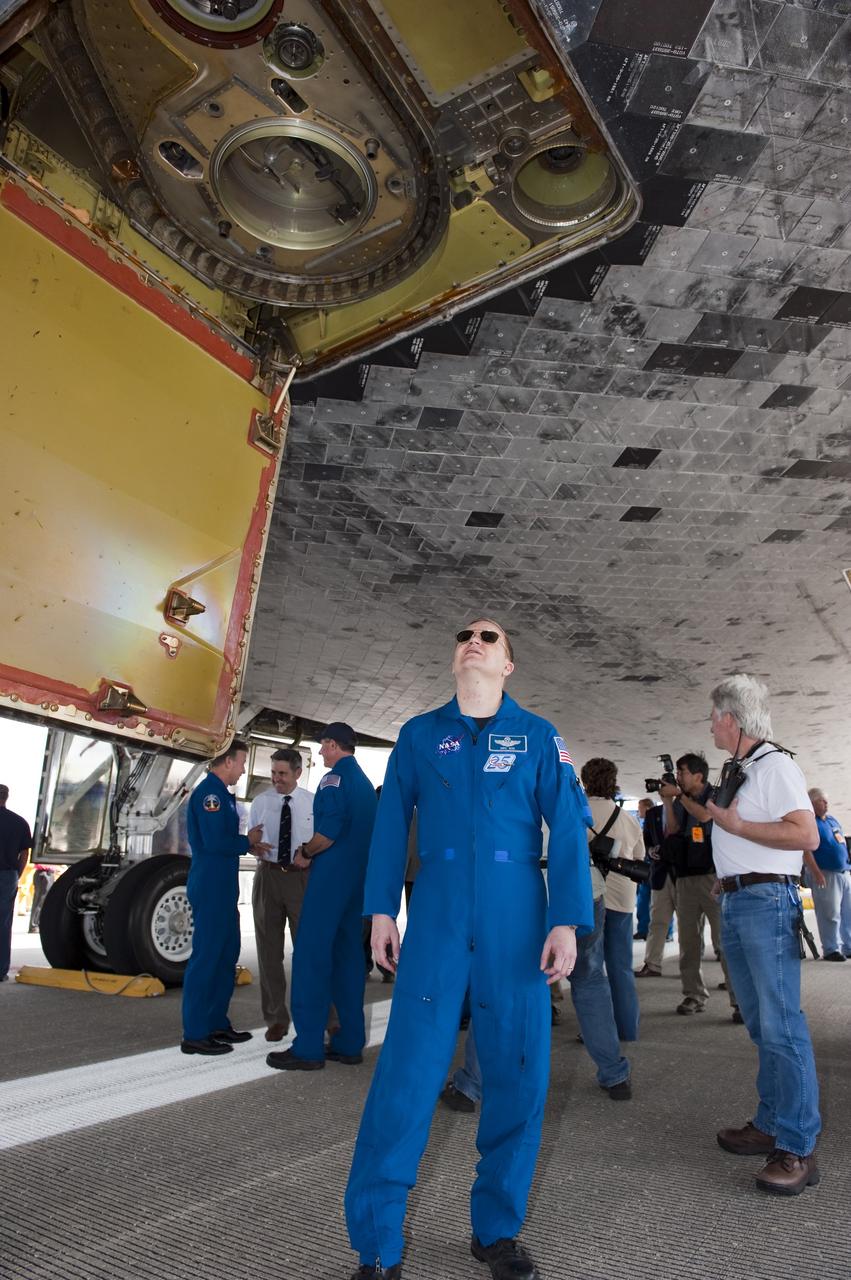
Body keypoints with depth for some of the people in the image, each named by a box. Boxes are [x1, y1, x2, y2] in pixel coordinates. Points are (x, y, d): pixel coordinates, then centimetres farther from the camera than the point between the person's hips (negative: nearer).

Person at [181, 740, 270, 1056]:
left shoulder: (221, 793, 15)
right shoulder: (208, 792, -16)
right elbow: (214, 842, -24)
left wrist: (248, 845, 5)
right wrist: (247, 841, -9)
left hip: (223, 886, 10)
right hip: (210, 887, -10)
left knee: (226, 953, 15)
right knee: (206, 955, -4)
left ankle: (217, 1023, 25)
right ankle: (195, 1035, 5)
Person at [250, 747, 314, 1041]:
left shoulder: (313, 802, -1)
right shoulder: (259, 802, 4)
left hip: (302, 876, -2)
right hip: (268, 874, 2)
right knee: (269, 949, 10)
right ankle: (276, 1018, 24)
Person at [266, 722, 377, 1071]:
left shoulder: (335, 778, -11)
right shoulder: (365, 783, 17)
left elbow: (329, 830, -22)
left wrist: (305, 853, -6)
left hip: (331, 875, -9)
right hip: (358, 877, 9)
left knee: (312, 955, -4)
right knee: (348, 954, 11)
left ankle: (308, 1048, -2)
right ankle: (349, 1042, 15)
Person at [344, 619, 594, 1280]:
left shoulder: (538, 736, 6)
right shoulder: (419, 734, 9)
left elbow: (569, 829, 0)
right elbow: (391, 824, 9)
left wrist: (567, 921, -9)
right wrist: (382, 910, 4)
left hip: (516, 920, 1)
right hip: (437, 916, 0)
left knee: (518, 1072, 6)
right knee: (408, 1070, -2)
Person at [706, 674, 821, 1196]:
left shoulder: (776, 765, -11)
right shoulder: (737, 771, 16)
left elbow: (806, 835, -22)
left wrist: (734, 825, -17)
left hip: (767, 900, -9)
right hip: (735, 903, 9)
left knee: (782, 1025, -6)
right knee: (761, 1025, 14)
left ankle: (798, 1149, 0)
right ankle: (770, 1126, 23)